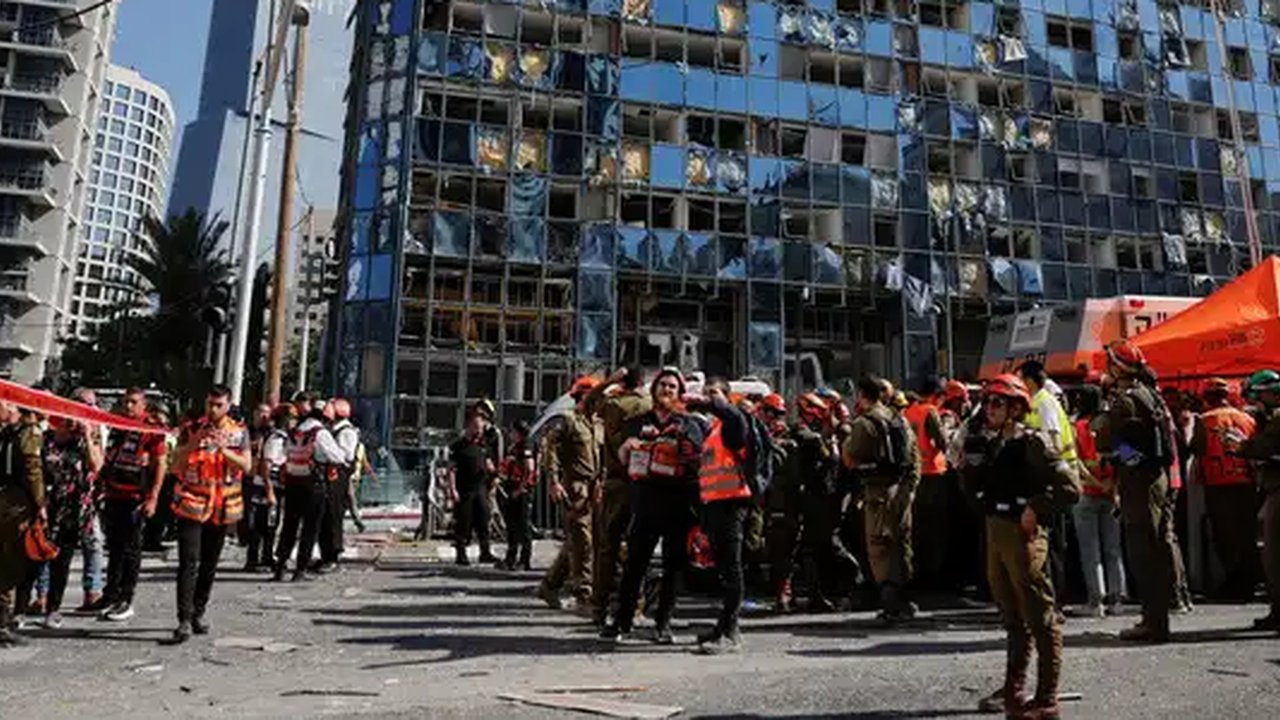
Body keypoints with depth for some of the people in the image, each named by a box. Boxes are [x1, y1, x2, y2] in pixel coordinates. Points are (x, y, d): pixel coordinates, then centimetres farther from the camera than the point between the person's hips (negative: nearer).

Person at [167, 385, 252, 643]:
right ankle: (184, 620, -10)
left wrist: (224, 448, -18)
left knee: (210, 563, 11)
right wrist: (193, 443, -21)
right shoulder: (192, 428, 1)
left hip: (223, 506, 3)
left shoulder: (239, 432, 5)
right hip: (192, 504, -2)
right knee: (189, 563, -11)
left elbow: (247, 466, -4)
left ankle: (199, 613, 25)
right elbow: (176, 463, -5)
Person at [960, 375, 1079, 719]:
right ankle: (1012, 690, 30)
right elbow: (973, 489, 15)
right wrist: (969, 457, 2)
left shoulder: (1032, 441, -12)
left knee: (1040, 617, 0)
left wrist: (1035, 510, -16)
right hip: (995, 531, 9)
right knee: (1012, 616, 18)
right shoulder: (992, 443, 11)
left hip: (1023, 533, -8)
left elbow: (1069, 487, -16)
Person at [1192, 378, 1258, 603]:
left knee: (1224, 537, 5)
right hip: (1246, 483, 3)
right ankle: (1247, 586, 15)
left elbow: (1196, 450, -6)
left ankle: (1232, 586, 5)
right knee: (1247, 536, 11)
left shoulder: (1204, 421, -6)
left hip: (1218, 486, -3)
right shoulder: (1247, 418, 5)